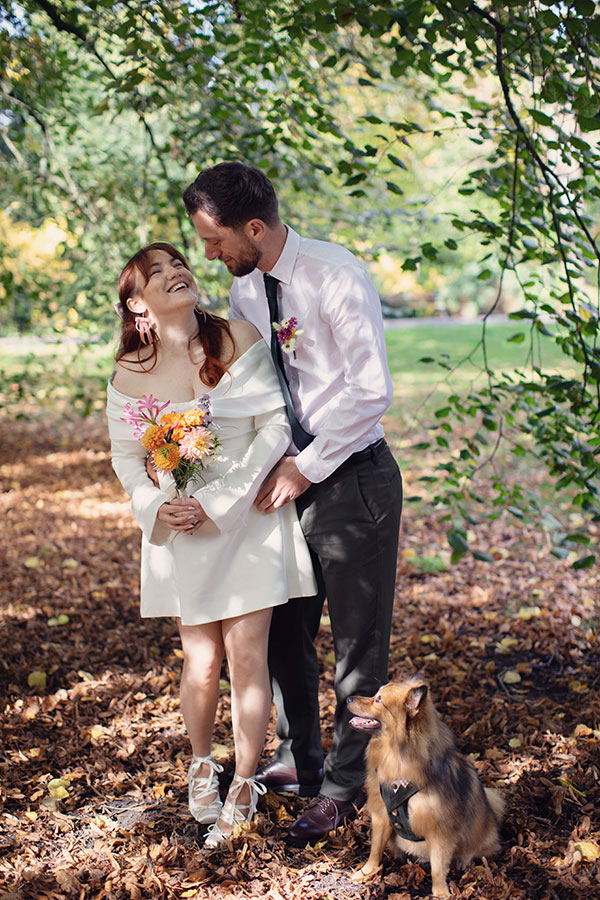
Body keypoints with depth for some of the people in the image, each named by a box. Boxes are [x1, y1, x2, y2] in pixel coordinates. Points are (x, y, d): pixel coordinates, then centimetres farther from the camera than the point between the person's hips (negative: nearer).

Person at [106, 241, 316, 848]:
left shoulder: (240, 340, -7)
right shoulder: (131, 373, -2)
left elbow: (275, 425, -9)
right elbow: (125, 456, 9)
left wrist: (217, 500, -14)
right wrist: (155, 507, -11)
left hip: (248, 520, -1)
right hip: (180, 532, 1)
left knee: (247, 656, -1)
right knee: (201, 663, 5)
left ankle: (243, 788, 18)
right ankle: (201, 765, 34)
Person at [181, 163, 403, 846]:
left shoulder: (336, 276, -16)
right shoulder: (242, 291, 6)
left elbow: (373, 392, -21)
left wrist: (303, 468, -17)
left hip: (353, 477, -7)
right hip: (290, 478, 7)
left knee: (357, 642, 3)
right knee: (282, 631, 14)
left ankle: (344, 787, 18)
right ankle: (297, 761, 34)